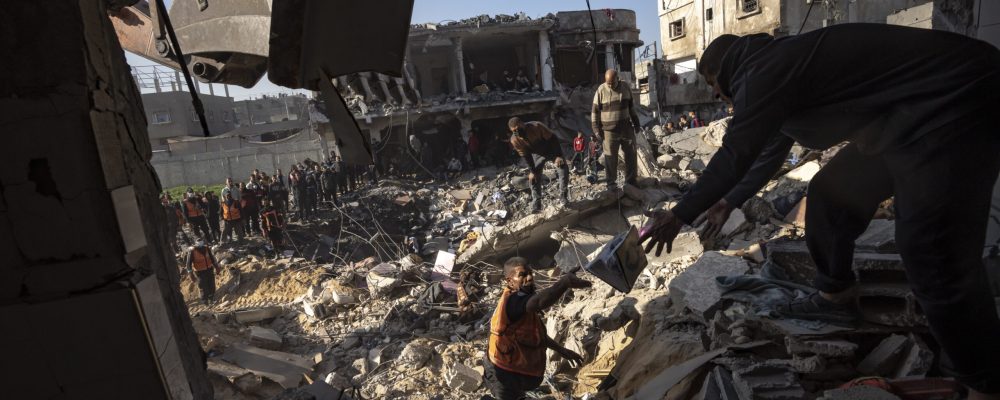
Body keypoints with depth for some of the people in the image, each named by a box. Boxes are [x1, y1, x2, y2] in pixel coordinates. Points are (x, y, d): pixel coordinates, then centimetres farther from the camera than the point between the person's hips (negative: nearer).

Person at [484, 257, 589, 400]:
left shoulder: (519, 300, 2)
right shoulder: (511, 301, -30)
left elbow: (537, 332, 15)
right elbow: (540, 301, -54)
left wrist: (561, 350, 17)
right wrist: (565, 282, -57)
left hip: (512, 370, 10)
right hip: (505, 375, -10)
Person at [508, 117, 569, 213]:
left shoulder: (536, 126, -34)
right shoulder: (514, 140, -23)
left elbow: (553, 139, -26)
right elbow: (525, 155, -11)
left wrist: (558, 156, -31)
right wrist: (531, 171, -12)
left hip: (551, 150, -3)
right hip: (537, 154, 3)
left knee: (563, 169, -18)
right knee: (533, 177, -6)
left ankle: (563, 195, -2)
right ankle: (536, 203, 4)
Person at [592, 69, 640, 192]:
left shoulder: (625, 88, 2)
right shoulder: (601, 90, -8)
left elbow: (631, 106, 15)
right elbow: (595, 110, -4)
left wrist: (635, 121, 17)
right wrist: (596, 128, -7)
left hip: (626, 128, 4)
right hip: (609, 130, -4)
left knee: (631, 154, 9)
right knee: (610, 158, 1)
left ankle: (630, 180, 22)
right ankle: (611, 183, 11)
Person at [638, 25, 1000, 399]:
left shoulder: (764, 72, -18)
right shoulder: (780, 72, 15)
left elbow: (734, 156, -19)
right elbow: (767, 154, 24)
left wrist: (678, 216, -10)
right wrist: (728, 202, 34)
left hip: (955, 102, -11)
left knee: (931, 248, -12)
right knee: (829, 194, 14)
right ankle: (835, 295, 28)